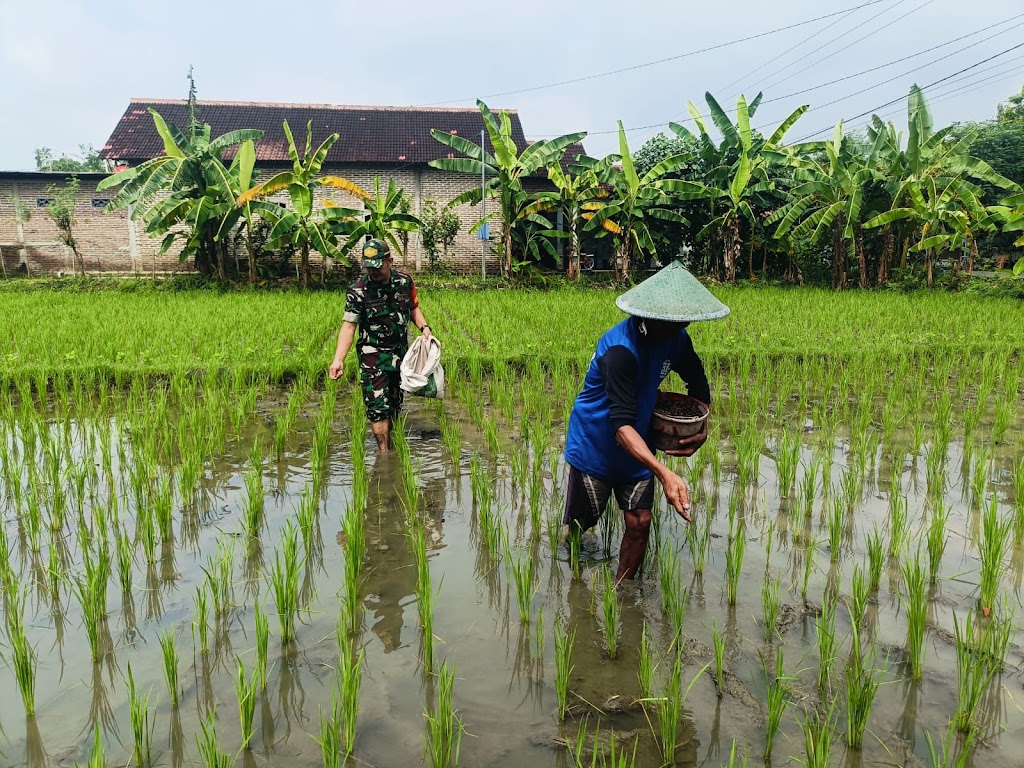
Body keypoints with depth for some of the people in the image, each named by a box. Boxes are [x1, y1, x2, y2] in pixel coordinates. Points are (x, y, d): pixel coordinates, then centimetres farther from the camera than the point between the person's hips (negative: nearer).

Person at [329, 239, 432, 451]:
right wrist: (338, 359, -29)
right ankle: (383, 452, -3)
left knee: (395, 403, 14)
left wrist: (424, 327, -3)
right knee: (378, 405, -11)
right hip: (373, 355, -4)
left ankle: (388, 440, 32)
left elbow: (414, 307, 15)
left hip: (400, 352, 5)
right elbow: (349, 325, -18)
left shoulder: (405, 281, -1)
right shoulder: (358, 290, -14)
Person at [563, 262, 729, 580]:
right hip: (594, 446, -5)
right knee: (581, 525, 9)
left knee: (639, 522, 0)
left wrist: (701, 428, -9)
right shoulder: (621, 349, -33)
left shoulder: (675, 339, -9)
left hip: (636, 448, 6)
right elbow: (621, 425, -39)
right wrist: (665, 474, -50)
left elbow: (697, 381, 10)